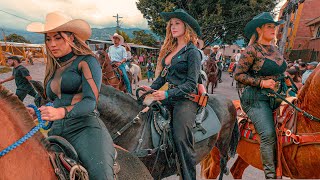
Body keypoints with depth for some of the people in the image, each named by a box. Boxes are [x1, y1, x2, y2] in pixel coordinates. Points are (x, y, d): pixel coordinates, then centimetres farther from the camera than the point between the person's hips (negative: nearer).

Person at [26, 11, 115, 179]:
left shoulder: (86, 61, 0)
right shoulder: (53, 69, 21)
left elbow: (91, 101, -12)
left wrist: (61, 112, -27)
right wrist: (36, 112, 12)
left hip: (85, 126, -7)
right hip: (57, 130, 7)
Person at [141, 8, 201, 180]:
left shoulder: (192, 51, -8)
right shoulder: (169, 49, 14)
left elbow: (191, 84, -13)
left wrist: (167, 94, -21)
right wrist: (152, 87, 1)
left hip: (186, 99, -7)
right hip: (169, 98, 8)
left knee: (181, 140, -9)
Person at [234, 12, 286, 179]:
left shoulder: (275, 49, 17)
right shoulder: (252, 50, -6)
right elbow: (238, 74, -10)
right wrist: (261, 82, -16)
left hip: (276, 96, 8)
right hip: (257, 98, -7)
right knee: (269, 134, -18)